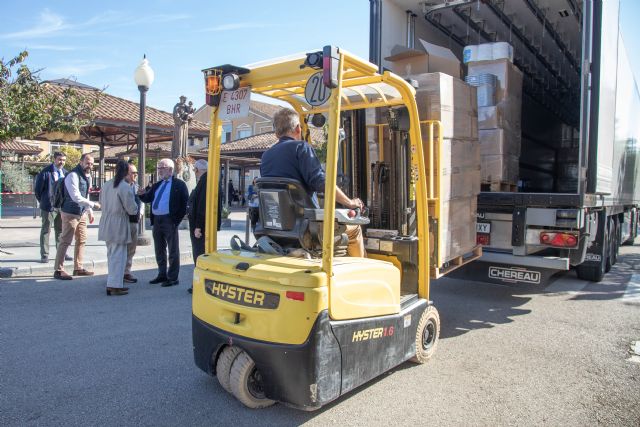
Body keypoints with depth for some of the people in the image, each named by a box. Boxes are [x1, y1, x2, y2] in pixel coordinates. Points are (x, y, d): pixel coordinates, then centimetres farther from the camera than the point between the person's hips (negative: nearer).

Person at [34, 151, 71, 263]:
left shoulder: (66, 173, 7)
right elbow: (37, 189, -3)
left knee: (61, 231, 13)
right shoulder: (46, 172, -8)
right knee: (46, 231, 3)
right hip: (48, 207, -5)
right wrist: (43, 201, 2)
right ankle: (44, 255, 8)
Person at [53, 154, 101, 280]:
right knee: (65, 241, -4)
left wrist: (90, 212, 17)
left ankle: (78, 268, 24)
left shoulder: (88, 176, 9)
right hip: (71, 213, -9)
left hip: (82, 213, 9)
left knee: (81, 240, 13)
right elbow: (76, 197, -25)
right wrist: (93, 205, -22)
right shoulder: (73, 175, -18)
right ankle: (58, 270, 5)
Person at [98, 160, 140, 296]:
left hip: (106, 225, 8)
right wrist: (137, 208, 6)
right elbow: (132, 209, -14)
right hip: (118, 225, -8)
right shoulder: (125, 187, -16)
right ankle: (114, 286, 1)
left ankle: (113, 283, 25)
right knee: (118, 256, -1)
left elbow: (101, 202, 20)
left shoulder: (106, 185, 8)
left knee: (111, 255, 17)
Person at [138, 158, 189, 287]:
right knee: (159, 250, 15)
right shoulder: (156, 185, 17)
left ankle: (173, 278, 6)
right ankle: (162, 275, 26)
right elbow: (148, 199, 17)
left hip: (169, 220, -7)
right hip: (157, 220, 8)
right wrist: (142, 194, -5)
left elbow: (185, 203, -8)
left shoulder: (179, 184, -4)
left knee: (173, 250, 0)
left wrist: (178, 219, -13)